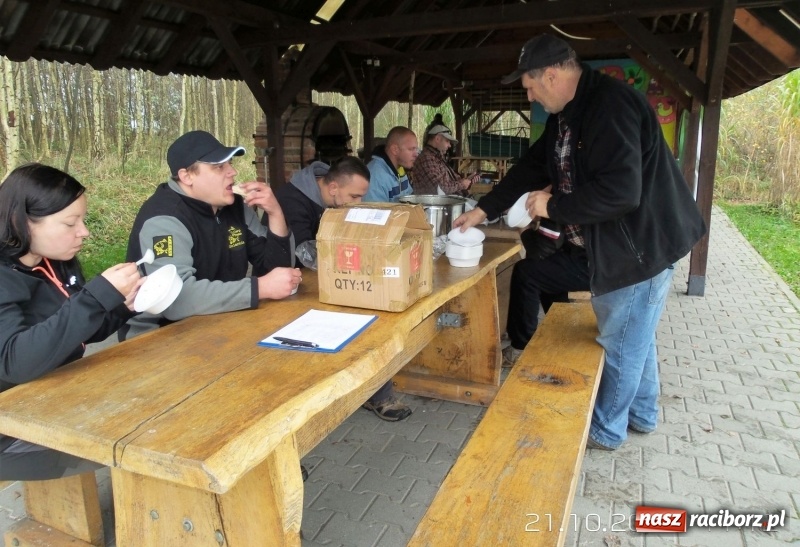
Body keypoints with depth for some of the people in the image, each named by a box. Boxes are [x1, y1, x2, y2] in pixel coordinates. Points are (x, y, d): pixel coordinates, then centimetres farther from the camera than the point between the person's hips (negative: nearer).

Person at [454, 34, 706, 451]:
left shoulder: (610, 105, -24)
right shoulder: (568, 113, 9)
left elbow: (620, 191, -32)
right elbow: (531, 166, 16)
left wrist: (553, 206, -20)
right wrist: (483, 209, 14)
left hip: (639, 245, -10)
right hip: (604, 244, 10)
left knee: (622, 343, 5)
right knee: (634, 336, 22)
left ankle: (605, 430, 24)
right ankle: (641, 414, 40)